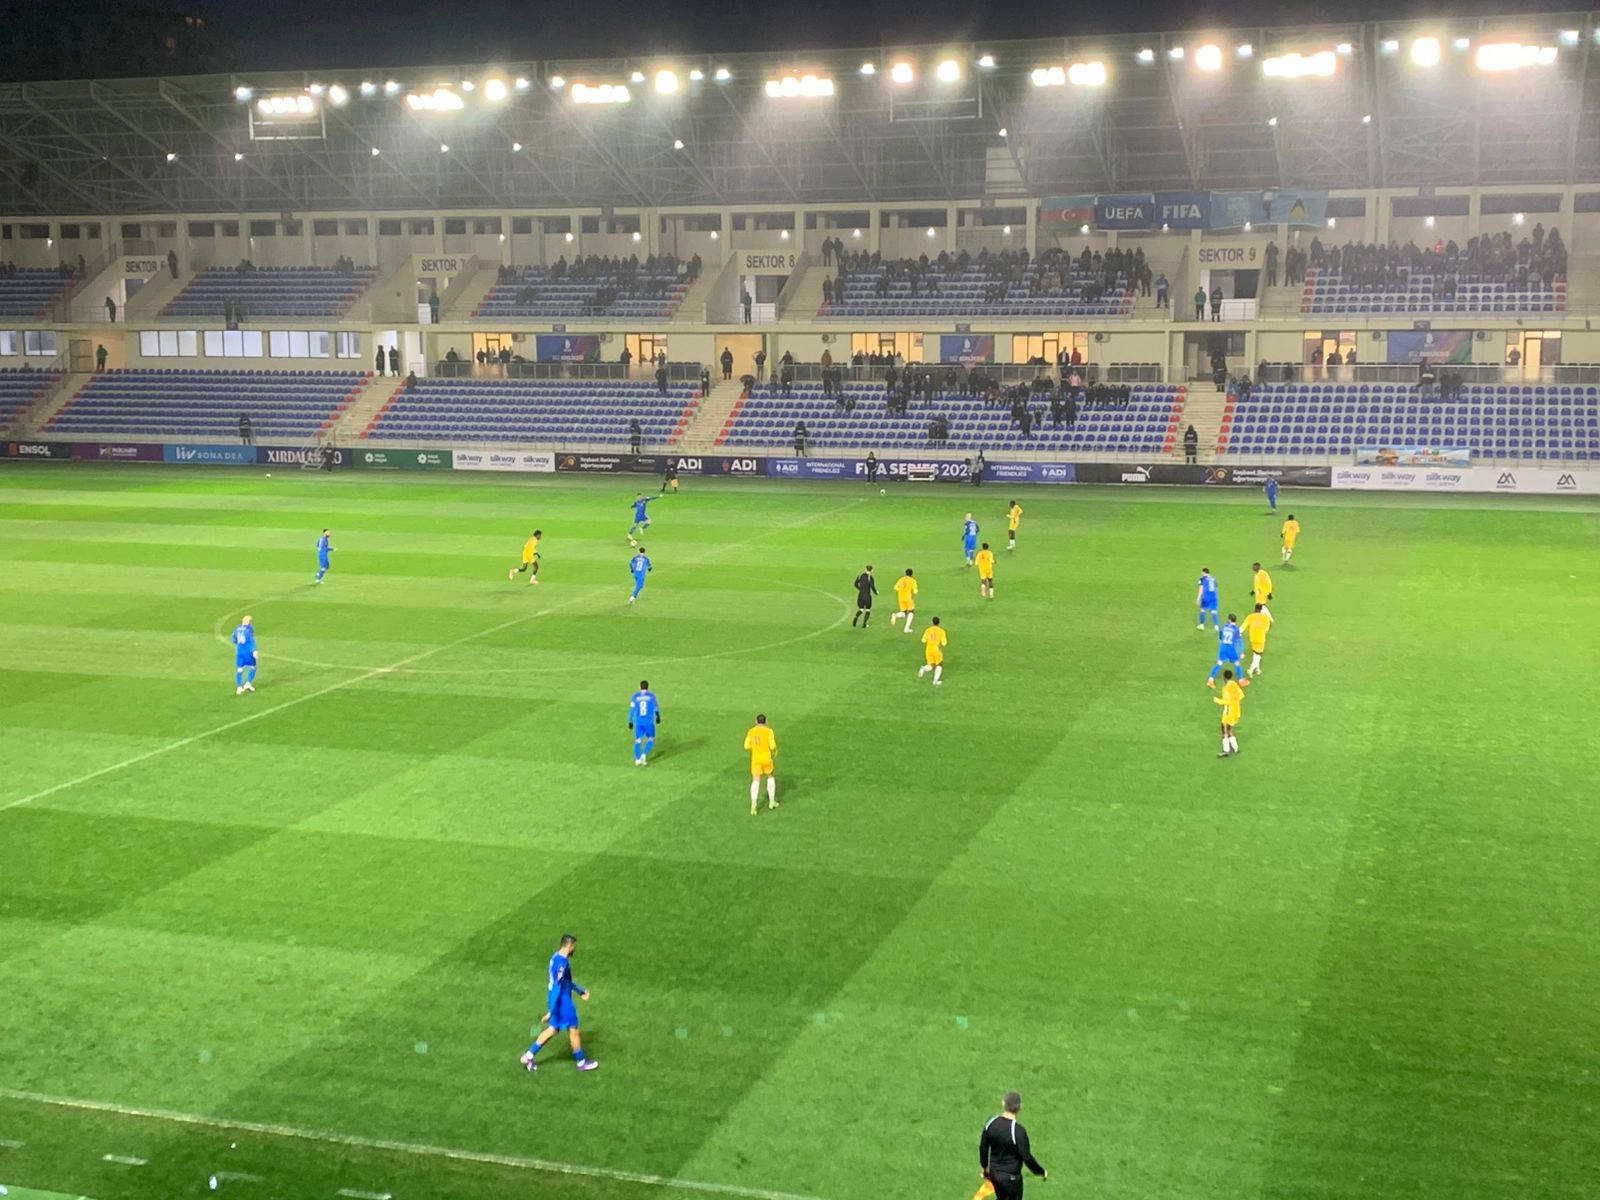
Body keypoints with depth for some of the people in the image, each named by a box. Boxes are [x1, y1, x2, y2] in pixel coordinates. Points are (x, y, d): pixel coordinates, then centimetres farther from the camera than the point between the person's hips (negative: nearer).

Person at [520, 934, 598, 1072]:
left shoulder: (556, 957, 5)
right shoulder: (562, 963, -26)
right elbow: (557, 987, -27)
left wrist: (580, 990, 26)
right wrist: (551, 1011, -26)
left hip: (558, 1000, 9)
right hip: (562, 1001, -9)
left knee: (553, 1029, 18)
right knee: (573, 1030, 7)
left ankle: (529, 1056, 18)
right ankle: (581, 1062, 23)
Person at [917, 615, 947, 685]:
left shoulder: (928, 630, -2)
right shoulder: (941, 631, -9)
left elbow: (923, 640, 2)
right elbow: (943, 643, -12)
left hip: (928, 650, 2)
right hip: (937, 650, -2)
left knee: (930, 666, 16)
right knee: (939, 665, 19)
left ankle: (923, 669, -16)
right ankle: (935, 681, 9)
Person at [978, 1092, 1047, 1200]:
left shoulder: (991, 1122, -9)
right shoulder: (1018, 1131, -27)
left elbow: (983, 1147, 3)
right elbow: (1027, 1158, -22)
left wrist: (984, 1166, 20)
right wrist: (1042, 1172, -5)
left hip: (993, 1172, 6)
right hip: (1010, 1177, -6)